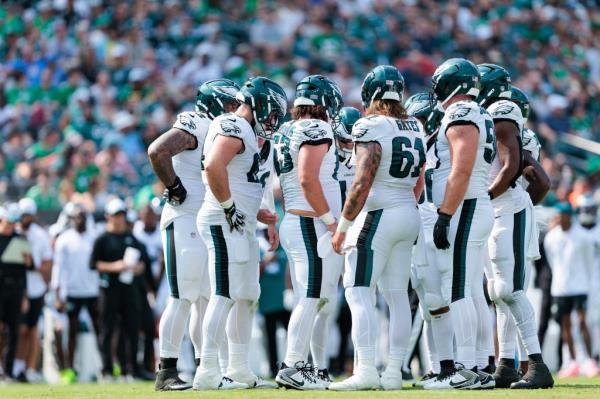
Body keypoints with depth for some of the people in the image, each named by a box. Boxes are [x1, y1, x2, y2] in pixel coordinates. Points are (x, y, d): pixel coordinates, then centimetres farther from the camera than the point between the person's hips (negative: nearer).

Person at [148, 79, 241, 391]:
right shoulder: (193, 127, -10)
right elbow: (157, 151, -25)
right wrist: (175, 188, -17)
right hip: (185, 222, -9)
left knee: (208, 299, 11)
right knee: (183, 298, -11)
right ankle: (167, 372, -9)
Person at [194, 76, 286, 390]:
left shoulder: (244, 132, 21)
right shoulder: (234, 127, -12)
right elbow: (213, 167, -28)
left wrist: (263, 217, 25)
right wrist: (229, 207, -21)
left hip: (241, 226, 11)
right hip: (225, 224, -11)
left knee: (247, 298, 14)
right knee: (224, 296, -13)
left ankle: (239, 369, 20)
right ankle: (207, 372, -14)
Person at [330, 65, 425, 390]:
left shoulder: (371, 128, -14)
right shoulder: (416, 128, 9)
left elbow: (362, 183, -19)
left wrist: (343, 226, -14)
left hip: (378, 215, -8)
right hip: (410, 215, 8)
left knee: (359, 291, -7)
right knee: (397, 294, 9)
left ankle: (366, 370, -16)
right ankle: (394, 372, 10)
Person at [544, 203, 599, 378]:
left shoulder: (584, 237, -6)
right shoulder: (551, 238, 2)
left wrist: (585, 281, 8)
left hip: (579, 287, -4)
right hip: (560, 288, 4)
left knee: (582, 322, -12)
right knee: (565, 324, 4)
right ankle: (573, 362, 9)